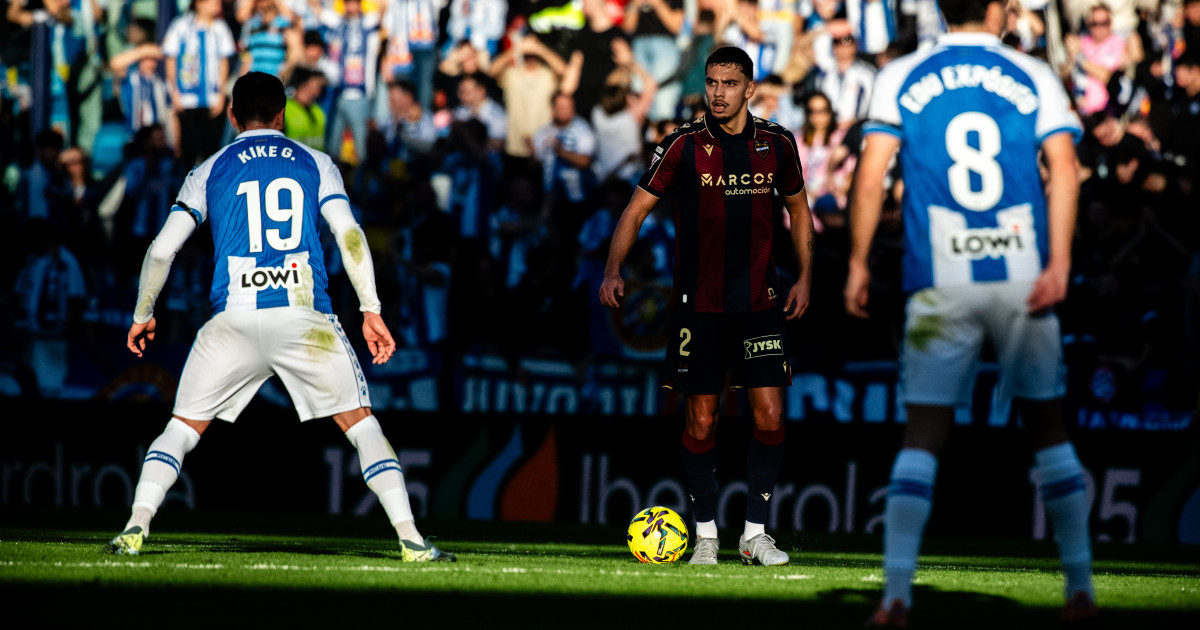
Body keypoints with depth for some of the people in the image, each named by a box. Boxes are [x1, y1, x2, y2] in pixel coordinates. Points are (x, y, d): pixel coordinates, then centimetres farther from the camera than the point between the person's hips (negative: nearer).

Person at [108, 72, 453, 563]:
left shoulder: (209, 172, 14)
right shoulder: (315, 164, 13)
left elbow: (162, 250, 10)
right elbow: (349, 236, 1)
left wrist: (143, 315, 23)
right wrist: (371, 311, 2)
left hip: (233, 320, 0)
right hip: (306, 317, 0)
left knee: (182, 428, 10)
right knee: (360, 423, 8)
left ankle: (136, 525, -9)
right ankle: (410, 539, -2)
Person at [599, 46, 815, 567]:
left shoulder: (777, 144, 2)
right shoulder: (684, 146, -6)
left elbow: (798, 208, 17)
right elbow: (637, 209, -2)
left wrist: (805, 277, 10)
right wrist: (613, 270, -16)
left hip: (759, 303, 2)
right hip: (698, 304, -2)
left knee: (770, 415, -5)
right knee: (701, 422, 1)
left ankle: (755, 534, 5)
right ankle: (706, 533, 14)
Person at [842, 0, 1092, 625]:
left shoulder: (899, 79, 6)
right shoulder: (1034, 77, 6)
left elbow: (870, 177, -2)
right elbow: (1063, 168, -4)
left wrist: (858, 264, 5)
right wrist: (1058, 264, -8)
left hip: (940, 285, 0)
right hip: (1023, 277, 0)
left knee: (922, 437, 0)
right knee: (1048, 427, 11)